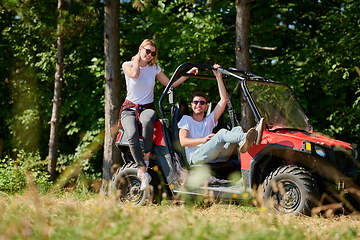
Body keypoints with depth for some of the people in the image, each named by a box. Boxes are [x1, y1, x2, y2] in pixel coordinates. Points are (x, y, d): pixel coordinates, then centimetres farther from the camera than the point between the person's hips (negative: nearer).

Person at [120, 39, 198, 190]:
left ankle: (146, 158, -28)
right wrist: (137, 59, -3)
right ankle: (143, 172, -32)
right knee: (132, 135, -34)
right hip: (129, 109, -1)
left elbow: (170, 84, 10)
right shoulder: (127, 65, 3)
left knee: (147, 120, -40)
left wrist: (187, 75, 1)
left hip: (147, 108, 1)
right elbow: (134, 74, -20)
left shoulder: (154, 68, 10)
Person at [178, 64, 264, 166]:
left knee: (237, 129, -17)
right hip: (195, 157, -5)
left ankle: (243, 144, -56)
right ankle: (247, 137, -64)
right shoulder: (186, 119, 22)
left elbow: (224, 99, 27)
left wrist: (219, 77, 23)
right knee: (222, 133, -31)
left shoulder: (209, 120, 35)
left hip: (215, 158, 5)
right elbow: (183, 141, 4)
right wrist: (203, 140, -13)